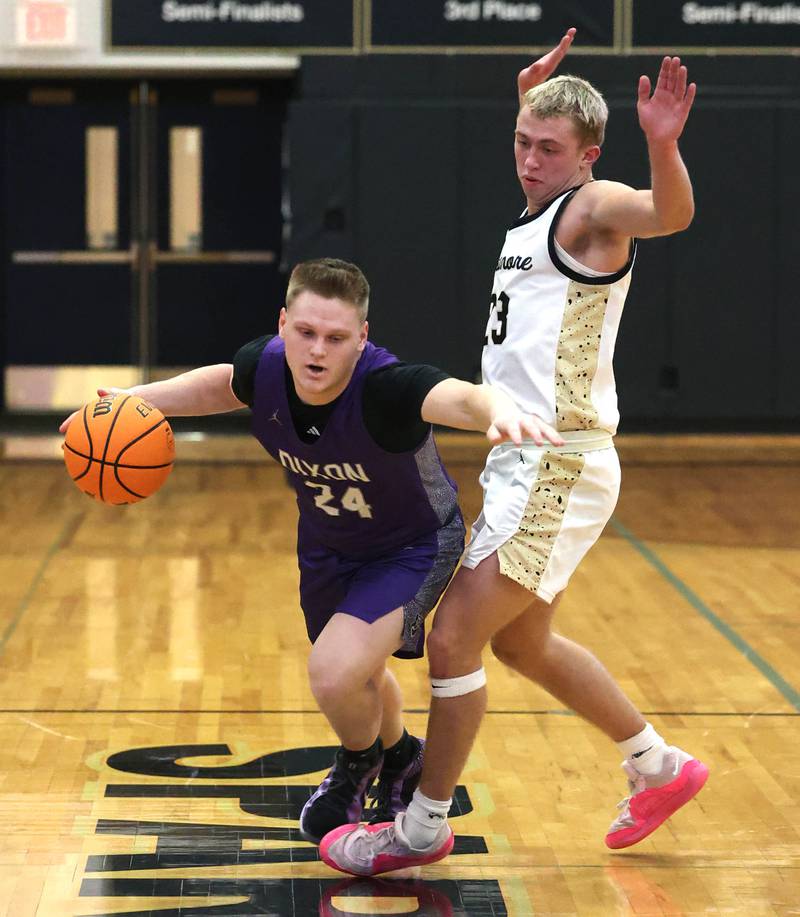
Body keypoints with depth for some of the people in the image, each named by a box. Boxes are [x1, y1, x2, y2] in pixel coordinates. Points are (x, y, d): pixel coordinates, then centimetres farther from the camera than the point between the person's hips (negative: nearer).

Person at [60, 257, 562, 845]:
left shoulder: (385, 386, -40)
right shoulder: (265, 366, -24)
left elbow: (460, 397, -62)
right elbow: (220, 384, 3)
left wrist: (502, 411, -84)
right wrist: (137, 400, -8)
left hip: (413, 547, -6)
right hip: (326, 543, 6)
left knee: (334, 670, -24)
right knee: (355, 673, 26)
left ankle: (360, 764, 12)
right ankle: (400, 759, 59)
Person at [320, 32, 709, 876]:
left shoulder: (594, 207, -13)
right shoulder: (537, 213, 13)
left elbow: (670, 214, -38)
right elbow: (535, 166, 41)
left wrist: (662, 143, -55)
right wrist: (531, 95, 32)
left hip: (558, 469, -10)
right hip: (523, 460, 10)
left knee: (453, 639, -8)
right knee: (522, 643, 22)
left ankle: (423, 827, 6)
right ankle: (660, 767, 35)